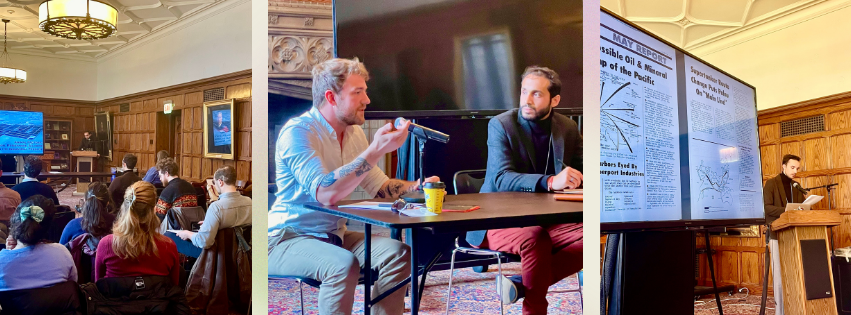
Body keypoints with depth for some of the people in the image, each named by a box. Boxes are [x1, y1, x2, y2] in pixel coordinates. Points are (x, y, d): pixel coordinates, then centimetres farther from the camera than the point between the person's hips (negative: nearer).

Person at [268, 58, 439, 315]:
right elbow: (325, 194, -32)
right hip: (287, 238, -7)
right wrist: (376, 151, -34)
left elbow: (379, 186, 12)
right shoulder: (297, 132, -18)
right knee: (344, 264, -34)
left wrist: (416, 186, -6)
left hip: (334, 235, 7)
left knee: (399, 253, -13)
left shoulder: (354, 132, 7)